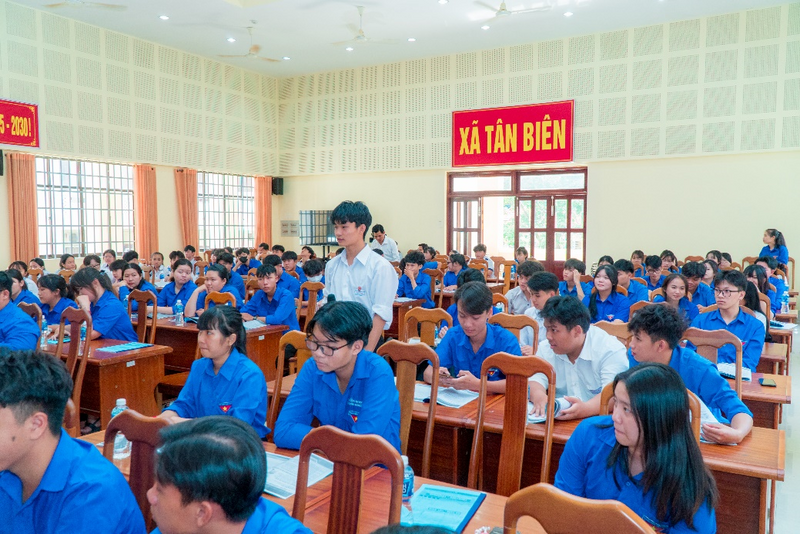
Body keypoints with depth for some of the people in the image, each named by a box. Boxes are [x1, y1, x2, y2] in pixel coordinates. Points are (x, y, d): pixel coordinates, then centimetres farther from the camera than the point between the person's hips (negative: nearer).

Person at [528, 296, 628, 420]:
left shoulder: (612, 351, -11)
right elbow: (535, 381, -3)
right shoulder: (546, 348, 5)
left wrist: (585, 409, -40)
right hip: (559, 419, 4)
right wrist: (539, 396, -27)